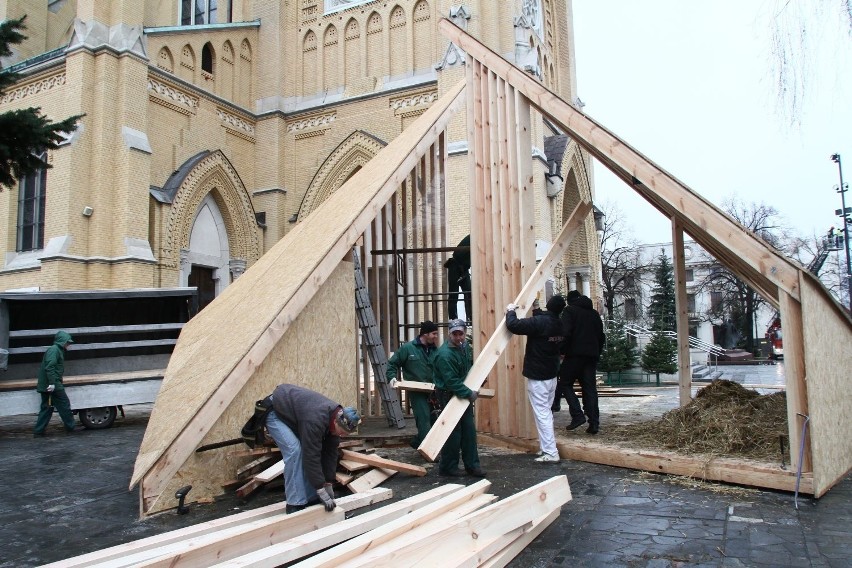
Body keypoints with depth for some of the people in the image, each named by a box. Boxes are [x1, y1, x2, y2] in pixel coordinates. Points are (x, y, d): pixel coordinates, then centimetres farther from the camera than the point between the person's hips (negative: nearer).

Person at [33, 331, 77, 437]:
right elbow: (49, 367, -22)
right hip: (54, 386, -10)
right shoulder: (54, 350, -12)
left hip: (45, 386, 10)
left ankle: (38, 432, 11)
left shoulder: (57, 350, 19)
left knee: (46, 408, 11)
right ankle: (71, 428, 6)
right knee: (64, 406, -1)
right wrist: (52, 383, -27)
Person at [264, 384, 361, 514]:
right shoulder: (316, 420, -38)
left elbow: (330, 453, -4)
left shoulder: (336, 417, -12)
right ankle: (295, 505, -15)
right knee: (294, 451, -22)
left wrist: (328, 484, -4)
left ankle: (311, 498, 8)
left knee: (308, 450, 0)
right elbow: (312, 456, -34)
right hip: (274, 412, -8)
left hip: (292, 413, 9)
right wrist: (323, 493, -28)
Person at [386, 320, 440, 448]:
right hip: (416, 391, -5)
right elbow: (392, 364, 1)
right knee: (424, 421, -12)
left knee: (433, 420, 11)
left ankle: (417, 441, 31)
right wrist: (391, 377, -13)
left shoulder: (434, 349, 6)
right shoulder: (408, 348, -7)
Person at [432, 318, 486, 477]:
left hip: (464, 394, 8)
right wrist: (469, 394, -24)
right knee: (453, 432, -2)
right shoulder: (445, 354, -26)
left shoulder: (465, 346, 3)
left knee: (469, 430, 10)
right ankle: (448, 467, 13)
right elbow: (451, 381, -27)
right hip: (449, 395, -8)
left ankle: (472, 465, 19)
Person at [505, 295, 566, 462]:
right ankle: (546, 447, 25)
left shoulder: (539, 322, -21)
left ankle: (550, 453, -1)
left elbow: (514, 326, -27)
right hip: (552, 376, 8)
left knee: (542, 414, -3)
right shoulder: (558, 324, 5)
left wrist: (510, 312, -5)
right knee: (546, 412, 17)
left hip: (537, 378, -8)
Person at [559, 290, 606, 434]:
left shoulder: (570, 310, 0)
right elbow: (601, 336, 21)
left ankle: (577, 415, -10)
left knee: (565, 383, 5)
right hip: (592, 355, 6)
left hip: (575, 353, -6)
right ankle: (594, 423, 2)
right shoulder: (594, 313, 19)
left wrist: (562, 351, -5)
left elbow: (566, 332, -14)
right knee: (590, 388, 7)